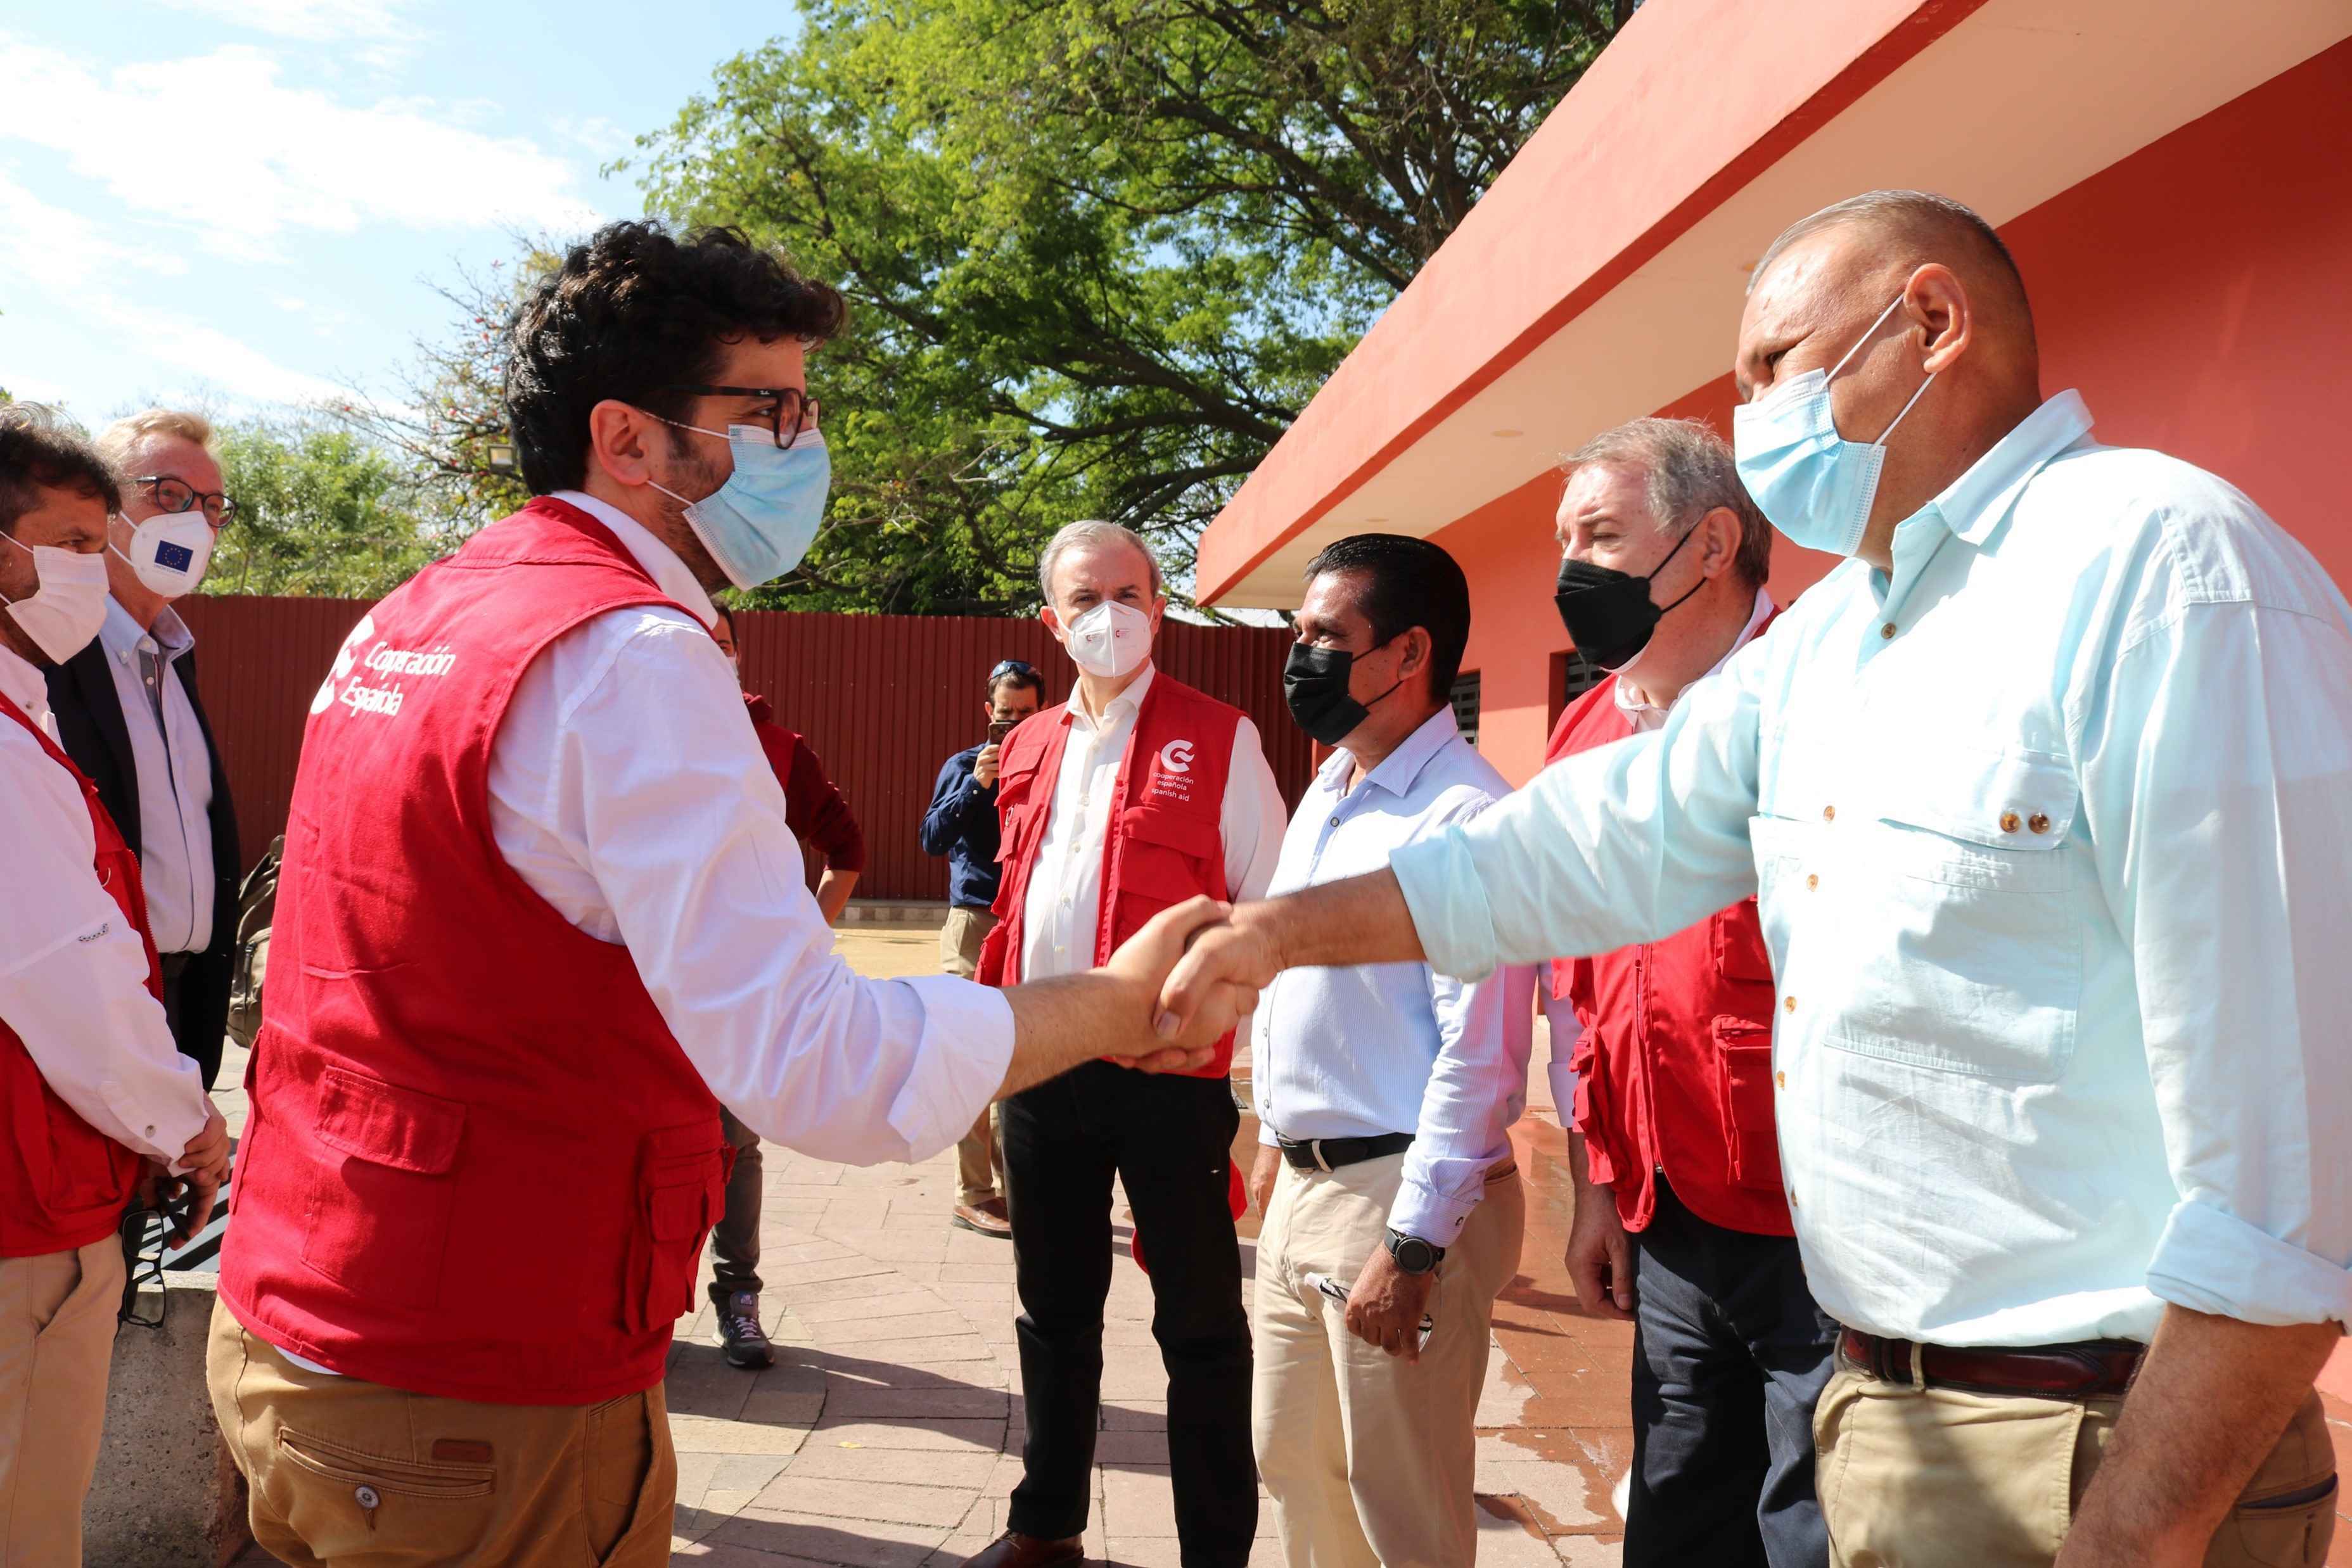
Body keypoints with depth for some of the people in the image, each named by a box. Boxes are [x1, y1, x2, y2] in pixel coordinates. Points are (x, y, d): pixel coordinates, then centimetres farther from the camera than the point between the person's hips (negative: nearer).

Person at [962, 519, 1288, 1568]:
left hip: (1168, 1069, -5)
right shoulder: (1028, 748, 12)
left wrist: (1260, 1061, -10)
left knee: (1198, 1322, 5)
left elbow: (1268, 913, -4)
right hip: (1041, 1064, 6)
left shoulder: (1218, 739, -4)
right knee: (1053, 1305, 18)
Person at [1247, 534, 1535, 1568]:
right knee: (1291, 1462, 20)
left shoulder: (1467, 815, -18)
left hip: (1398, 1195, -8)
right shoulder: (1326, 795, 11)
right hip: (1301, 1183, 9)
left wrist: (1412, 1246, -22)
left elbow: (1482, 1052, -22)